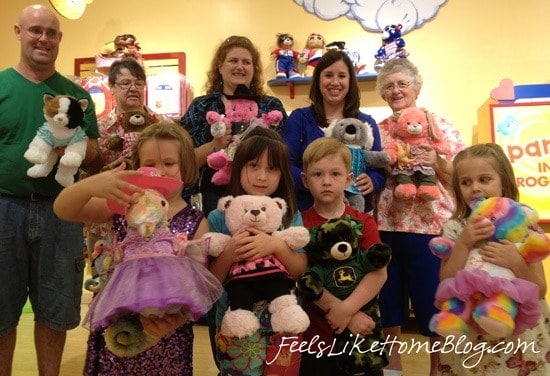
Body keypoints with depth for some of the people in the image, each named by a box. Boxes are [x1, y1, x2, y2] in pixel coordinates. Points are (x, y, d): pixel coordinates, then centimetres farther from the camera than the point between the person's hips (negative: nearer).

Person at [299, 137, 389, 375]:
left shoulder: (364, 222, -1)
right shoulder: (300, 223, -4)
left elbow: (379, 274, -10)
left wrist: (346, 309, -21)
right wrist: (343, 313, -18)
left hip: (360, 333, 1)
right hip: (314, 332, -1)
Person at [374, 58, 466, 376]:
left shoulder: (440, 125, 2)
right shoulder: (378, 130, 10)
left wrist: (437, 163, -17)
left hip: (430, 226, -3)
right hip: (386, 226, 3)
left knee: (434, 299, 5)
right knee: (389, 295, 12)